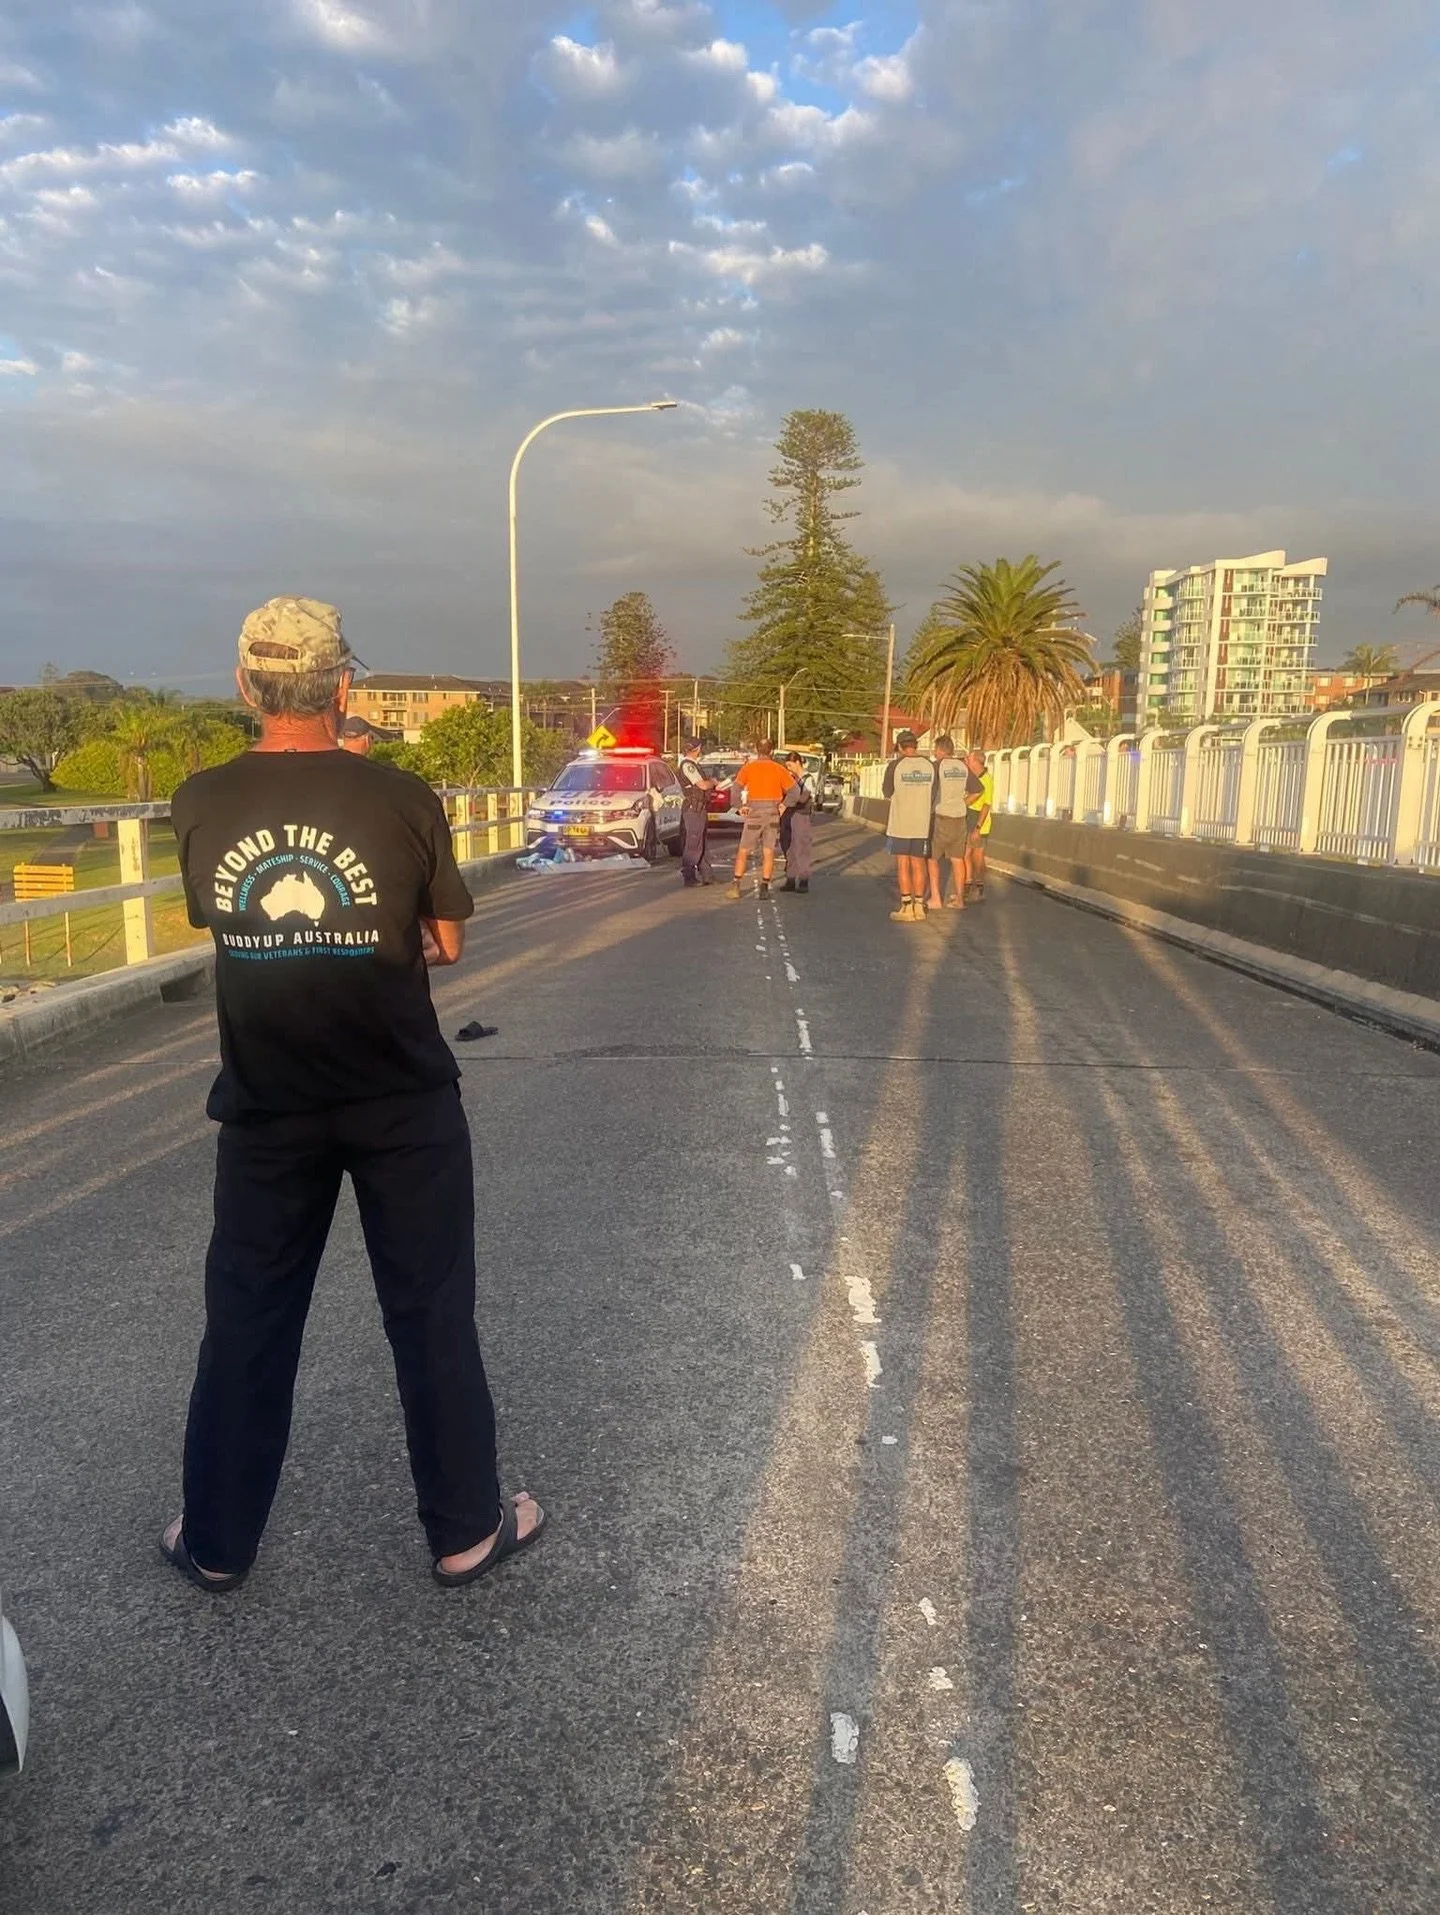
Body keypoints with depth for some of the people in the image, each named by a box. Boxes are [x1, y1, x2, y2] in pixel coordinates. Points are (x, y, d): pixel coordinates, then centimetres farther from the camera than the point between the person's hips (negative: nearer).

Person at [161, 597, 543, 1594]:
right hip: (403, 1104, -2)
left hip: (265, 1108, 2)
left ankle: (217, 1541, 32)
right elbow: (446, 946, -4)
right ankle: (467, 1530, 25)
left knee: (247, 1321, 16)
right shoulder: (403, 799, -12)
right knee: (432, 1314, 10)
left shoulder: (201, 804, -5)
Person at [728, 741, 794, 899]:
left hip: (754, 812, -1)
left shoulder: (748, 767, 1)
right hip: (773, 813, 1)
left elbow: (736, 787, -11)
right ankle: (764, 888, 1)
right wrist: (784, 804, 5)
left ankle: (735, 886, 1)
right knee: (768, 852, 5)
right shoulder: (778, 769, 3)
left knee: (743, 851, 6)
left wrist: (741, 806, -6)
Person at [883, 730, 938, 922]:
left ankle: (907, 908, 1)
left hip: (899, 823, -3)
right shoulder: (929, 766, 0)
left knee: (903, 865, 2)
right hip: (922, 823, 3)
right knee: (918, 865, 9)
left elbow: (887, 792, 3)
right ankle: (919, 907, 12)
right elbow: (933, 796, 6)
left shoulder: (895, 765, -10)